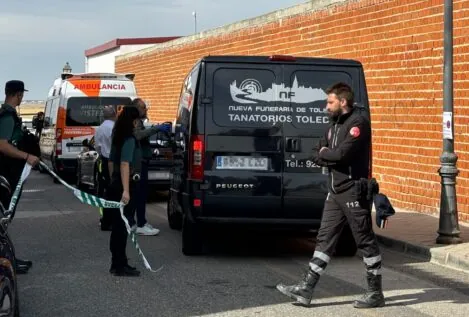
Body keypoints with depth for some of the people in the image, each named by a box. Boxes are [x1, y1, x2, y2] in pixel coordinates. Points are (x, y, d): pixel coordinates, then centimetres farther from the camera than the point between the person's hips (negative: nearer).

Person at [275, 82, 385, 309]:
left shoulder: (358, 123, -14)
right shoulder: (334, 124, 15)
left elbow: (342, 153, -25)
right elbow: (317, 155, 12)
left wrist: (324, 154, -6)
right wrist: (331, 158, -8)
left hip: (353, 192, -9)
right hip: (335, 192, 9)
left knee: (365, 241, 1)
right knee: (325, 239, 7)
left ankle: (375, 293, 10)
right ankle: (306, 289, 8)